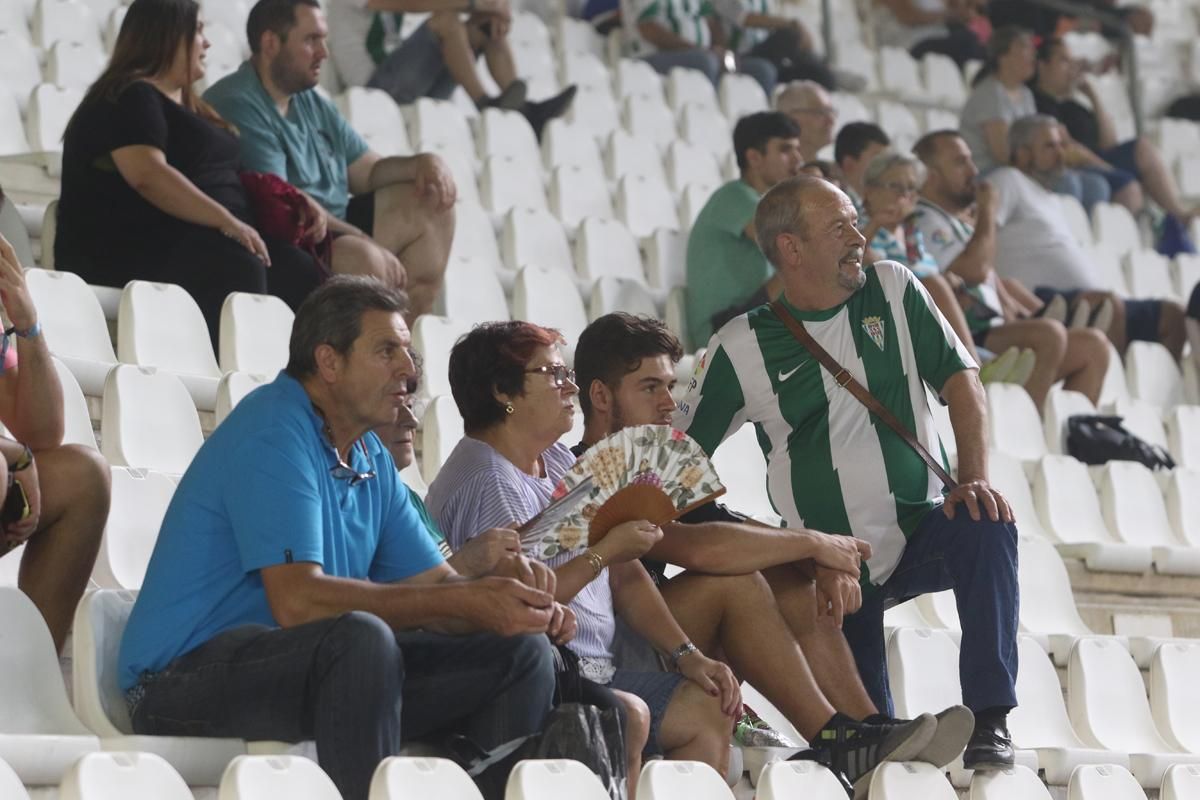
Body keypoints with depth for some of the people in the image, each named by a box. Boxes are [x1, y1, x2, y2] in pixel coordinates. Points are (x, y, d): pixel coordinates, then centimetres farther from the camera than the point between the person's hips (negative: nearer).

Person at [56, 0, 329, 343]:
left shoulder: (187, 105, 26)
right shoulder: (130, 98, -6)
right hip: (133, 250, -9)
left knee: (300, 274, -16)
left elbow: (229, 177, 29)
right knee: (235, 267, -36)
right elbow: (149, 176, -22)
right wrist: (227, 221, -29)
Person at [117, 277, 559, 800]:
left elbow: (433, 585, 10)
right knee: (362, 637, -37)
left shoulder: (372, 460, 15)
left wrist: (500, 591, -14)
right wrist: (468, 601, -26)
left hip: (316, 671, 9)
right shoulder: (273, 433, -14)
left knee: (520, 651, 0)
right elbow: (297, 601, -26)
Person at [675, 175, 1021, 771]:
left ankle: (990, 722, -27)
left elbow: (961, 384, -3)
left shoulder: (893, 291, 1)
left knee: (987, 525, -32)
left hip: (919, 532, 1)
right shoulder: (741, 348, -5)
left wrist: (974, 478, -20)